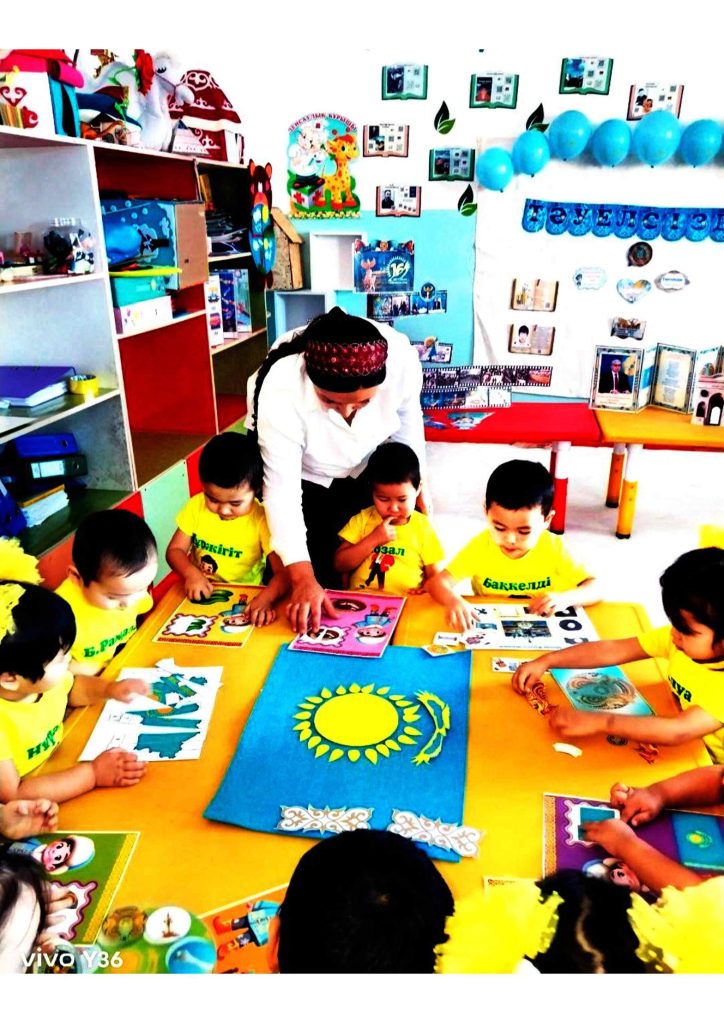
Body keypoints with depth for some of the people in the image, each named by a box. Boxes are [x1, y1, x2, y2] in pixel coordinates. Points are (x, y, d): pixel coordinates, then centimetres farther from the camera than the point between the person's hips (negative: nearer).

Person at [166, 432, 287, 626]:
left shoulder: (262, 520, -15)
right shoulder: (196, 506, -5)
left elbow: (283, 572, -20)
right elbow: (175, 550, 2)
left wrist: (265, 599, -39)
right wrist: (191, 573, -19)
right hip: (200, 595, 3)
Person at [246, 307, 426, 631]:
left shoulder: (401, 357, -33)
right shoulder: (280, 389, -40)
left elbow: (408, 420, -10)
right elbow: (282, 490, -37)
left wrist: (417, 483, 3)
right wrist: (302, 578, -43)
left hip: (366, 468, 3)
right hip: (305, 478, -2)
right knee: (318, 576, -2)